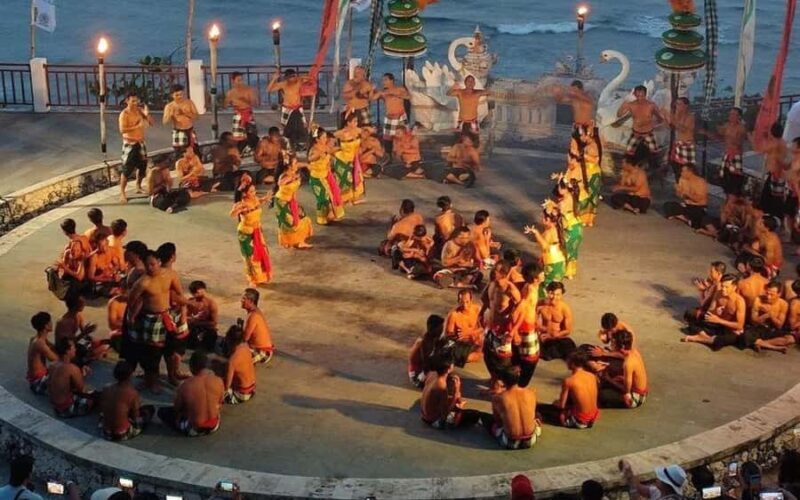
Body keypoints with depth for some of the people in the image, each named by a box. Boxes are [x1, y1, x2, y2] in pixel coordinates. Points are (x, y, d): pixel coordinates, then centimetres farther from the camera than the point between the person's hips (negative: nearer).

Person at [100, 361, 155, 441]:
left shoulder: (106, 390, -4)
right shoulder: (132, 393, -17)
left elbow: (102, 411, 10)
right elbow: (135, 416, -4)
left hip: (105, 432, 6)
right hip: (122, 435, -6)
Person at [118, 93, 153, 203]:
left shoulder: (140, 110, 5)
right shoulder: (124, 114, -13)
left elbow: (152, 123, 4)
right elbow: (122, 130, -23)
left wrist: (147, 114, -14)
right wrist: (137, 126, -28)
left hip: (140, 142, 6)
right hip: (130, 144, -6)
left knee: (142, 165, 13)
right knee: (127, 168, -8)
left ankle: (138, 187, 33)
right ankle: (122, 193, -4)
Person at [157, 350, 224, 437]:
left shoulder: (186, 385, -23)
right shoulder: (218, 381, -15)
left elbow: (176, 408, -5)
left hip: (194, 429, -5)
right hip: (214, 426, 5)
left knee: (162, 411, 13)